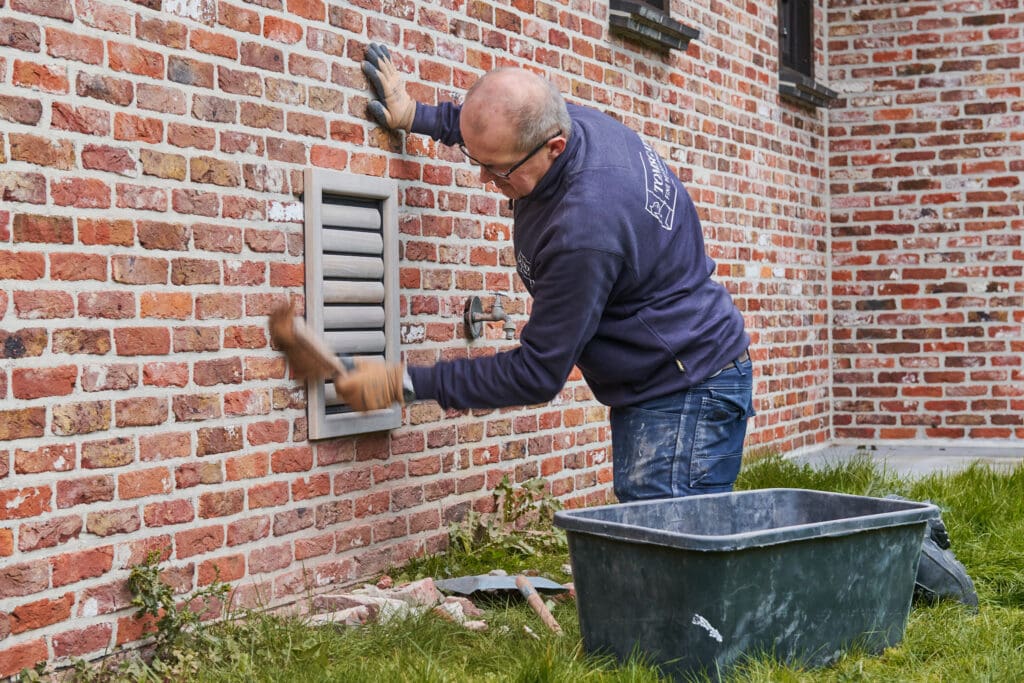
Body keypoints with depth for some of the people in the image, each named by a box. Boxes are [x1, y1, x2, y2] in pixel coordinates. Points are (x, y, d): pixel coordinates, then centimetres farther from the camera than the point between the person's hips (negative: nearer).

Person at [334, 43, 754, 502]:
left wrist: (405, 385, -17)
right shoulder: (577, 120, -4)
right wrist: (414, 116, 22)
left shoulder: (583, 232, -31)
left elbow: (537, 374, -21)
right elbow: (501, 126, 25)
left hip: (685, 395, -10)